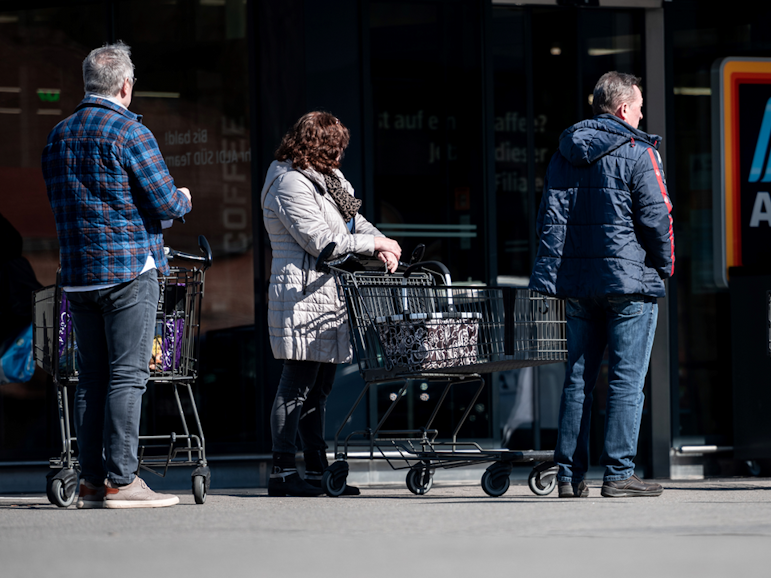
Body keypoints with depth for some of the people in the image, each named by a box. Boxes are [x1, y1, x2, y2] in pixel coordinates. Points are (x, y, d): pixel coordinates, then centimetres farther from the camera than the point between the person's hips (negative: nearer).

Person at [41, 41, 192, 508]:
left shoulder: (58, 136, 14)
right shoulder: (130, 132, -9)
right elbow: (165, 203, -11)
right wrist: (184, 200, 11)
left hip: (77, 272, 7)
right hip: (129, 268, -7)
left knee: (92, 377, 9)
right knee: (128, 373, -6)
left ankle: (92, 480, 8)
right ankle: (121, 481, -9)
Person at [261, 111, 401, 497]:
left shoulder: (329, 180, 19)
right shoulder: (291, 185, -11)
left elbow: (355, 221, 19)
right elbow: (321, 241, -16)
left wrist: (381, 246, -1)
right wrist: (374, 243, -9)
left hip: (329, 298, 10)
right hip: (302, 297, -10)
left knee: (318, 390, 10)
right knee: (297, 386, -9)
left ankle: (317, 471, 12)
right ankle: (283, 473, -8)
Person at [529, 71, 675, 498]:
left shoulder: (564, 154, 12)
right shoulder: (638, 154, -7)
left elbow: (550, 219, 7)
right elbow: (656, 218, -11)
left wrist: (547, 278, 4)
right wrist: (664, 266, 4)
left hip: (578, 283, 6)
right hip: (629, 280, -6)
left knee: (578, 379, 9)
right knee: (626, 381, -3)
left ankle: (569, 475, 7)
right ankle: (618, 474, -6)